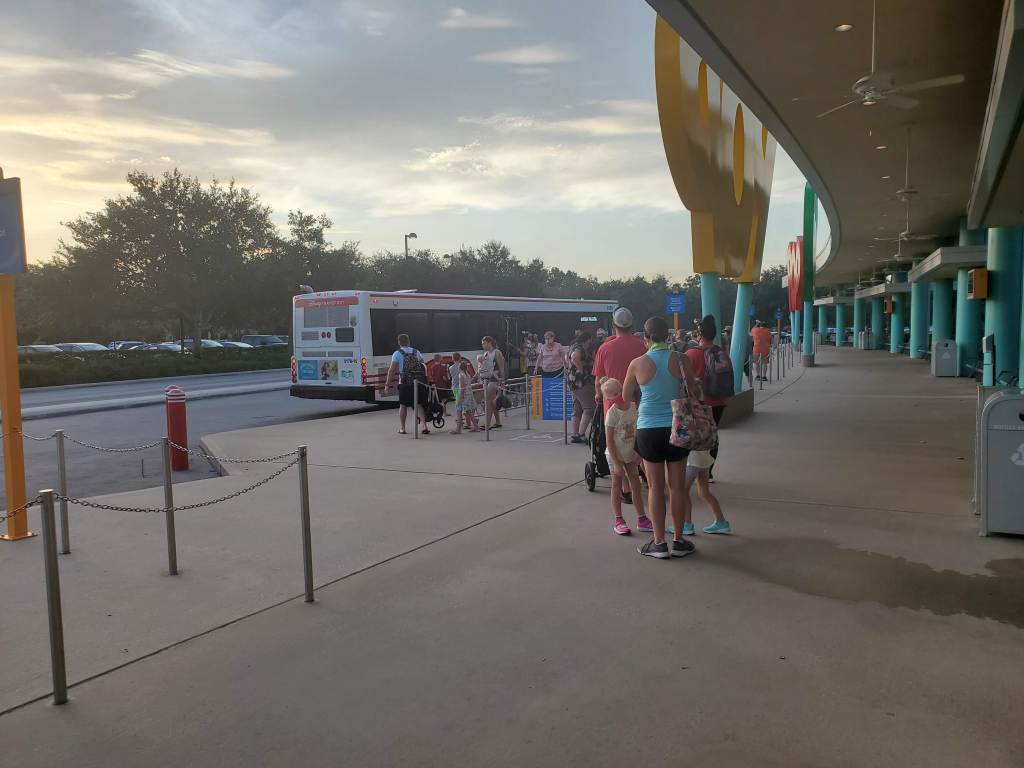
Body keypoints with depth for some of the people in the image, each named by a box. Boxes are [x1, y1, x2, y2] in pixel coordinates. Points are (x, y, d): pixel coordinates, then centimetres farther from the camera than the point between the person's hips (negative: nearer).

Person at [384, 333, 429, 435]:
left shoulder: (397, 353, -1)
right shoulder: (417, 352, 12)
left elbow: (392, 370, -6)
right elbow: (423, 366, 12)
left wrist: (387, 384, -3)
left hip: (405, 383, -3)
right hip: (418, 383, 3)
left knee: (403, 405, 9)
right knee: (419, 405, 8)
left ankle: (402, 428, 15)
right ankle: (424, 426, -3)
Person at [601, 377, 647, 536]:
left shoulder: (633, 407, -4)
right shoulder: (612, 413, -20)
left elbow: (636, 432, 7)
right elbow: (609, 441, -19)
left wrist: (638, 453, 6)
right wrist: (616, 463, -19)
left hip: (631, 454, 5)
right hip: (615, 455, -5)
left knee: (636, 485, 11)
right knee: (617, 485, 4)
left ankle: (641, 518, 22)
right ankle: (617, 520, 13)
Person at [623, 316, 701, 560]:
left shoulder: (638, 364, -6)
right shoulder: (681, 360, -5)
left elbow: (626, 397, 6)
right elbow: (695, 392, 1)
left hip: (649, 430, -1)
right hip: (677, 428, 1)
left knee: (655, 487, 6)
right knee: (677, 485, 9)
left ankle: (659, 543, 12)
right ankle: (678, 541, 18)